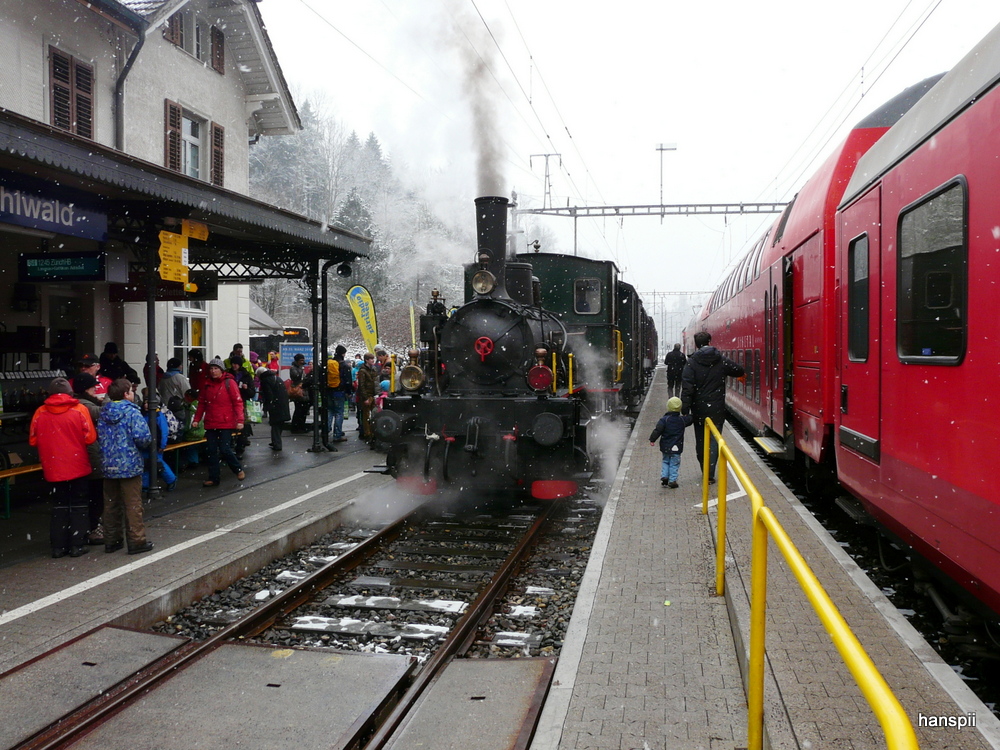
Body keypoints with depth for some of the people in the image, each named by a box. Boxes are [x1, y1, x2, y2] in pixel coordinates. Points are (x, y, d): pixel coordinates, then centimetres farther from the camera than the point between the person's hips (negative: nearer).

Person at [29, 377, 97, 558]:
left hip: (53, 468, 2)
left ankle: (58, 546, 14)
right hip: (77, 466, -2)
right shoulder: (79, 410, -10)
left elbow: (33, 440, 2)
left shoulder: (40, 412, -3)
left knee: (59, 506, 13)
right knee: (78, 505, 8)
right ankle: (77, 545, 7)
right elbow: (90, 437, -11)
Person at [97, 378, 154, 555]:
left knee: (111, 505, 15)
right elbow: (143, 436, -22)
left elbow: (99, 436, 8)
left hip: (108, 466, 6)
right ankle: (136, 541, 4)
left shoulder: (103, 413, 7)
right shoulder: (132, 412, -12)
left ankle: (111, 540, 22)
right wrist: (141, 446, -1)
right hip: (130, 465, -6)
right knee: (133, 505, 0)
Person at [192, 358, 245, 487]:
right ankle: (214, 478, 14)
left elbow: (238, 402, -8)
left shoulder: (229, 383, -5)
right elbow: (201, 403, 15)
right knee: (212, 451, 6)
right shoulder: (207, 384, 11)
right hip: (210, 424, 5)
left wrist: (240, 420, -16)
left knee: (225, 449, -8)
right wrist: (197, 419, 5)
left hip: (226, 424, -5)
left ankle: (239, 470, 15)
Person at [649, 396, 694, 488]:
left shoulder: (664, 419, -10)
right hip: (677, 447, 0)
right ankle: (672, 480, 4)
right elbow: (691, 419, 16)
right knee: (674, 464, 7)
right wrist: (687, 415, 36)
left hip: (665, 447, 0)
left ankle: (664, 476, 8)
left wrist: (652, 439, -6)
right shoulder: (683, 420, -3)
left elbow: (657, 430, -14)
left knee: (665, 461, 19)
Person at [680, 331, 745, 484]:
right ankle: (709, 475, -6)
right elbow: (740, 372, 13)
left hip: (699, 409, 0)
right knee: (714, 440, 1)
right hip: (717, 408, 0)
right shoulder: (722, 361, -1)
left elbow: (687, 388, -13)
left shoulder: (692, 362, -6)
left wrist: (685, 410, -11)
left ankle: (705, 470, 26)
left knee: (700, 440, 15)